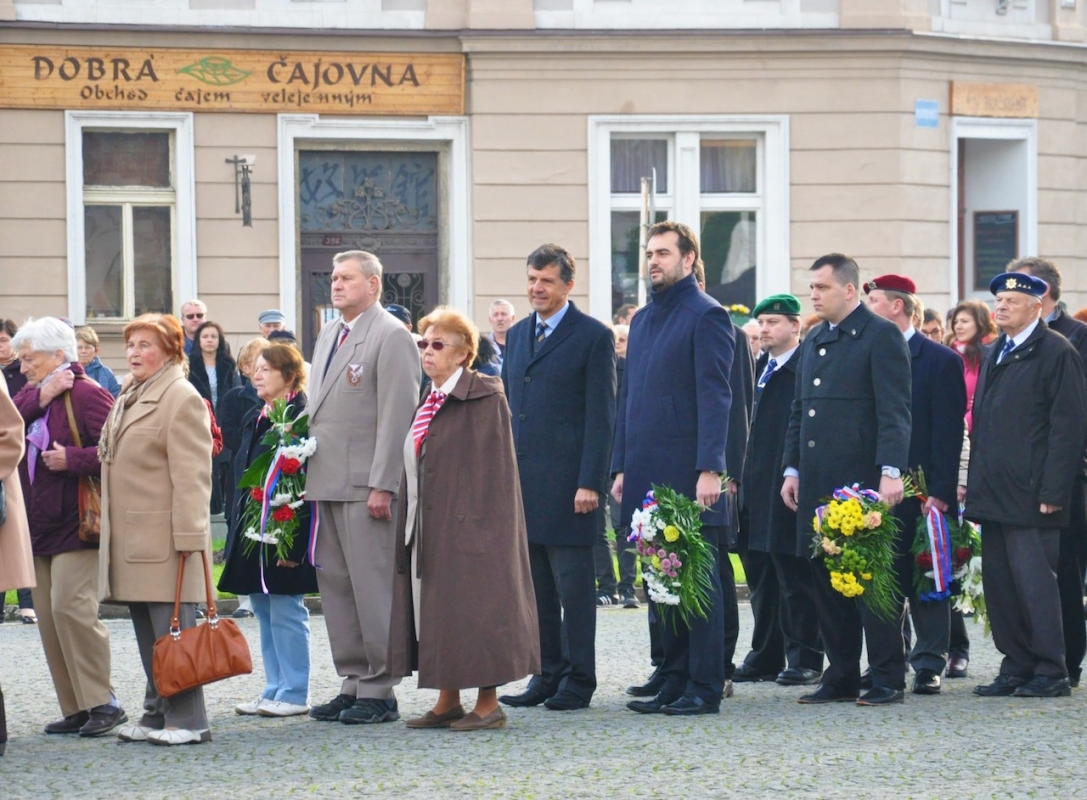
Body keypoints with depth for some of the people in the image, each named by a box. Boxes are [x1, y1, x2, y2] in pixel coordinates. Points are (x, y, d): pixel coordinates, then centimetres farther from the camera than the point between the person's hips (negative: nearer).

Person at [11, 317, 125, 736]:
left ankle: (102, 702, -9)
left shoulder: (86, 394, -10)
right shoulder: (31, 396, 15)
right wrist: (38, 398, -12)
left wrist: (71, 459, -22)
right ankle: (76, 709, 11)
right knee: (49, 616, 7)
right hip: (38, 526, 9)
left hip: (76, 524, -9)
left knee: (70, 608, -16)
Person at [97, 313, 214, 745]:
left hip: (164, 539, -9)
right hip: (130, 538, 9)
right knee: (147, 632, 12)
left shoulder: (181, 398, -10)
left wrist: (187, 536, -19)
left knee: (171, 629, -7)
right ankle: (156, 715, 18)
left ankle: (186, 720, -4)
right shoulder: (128, 398, 19)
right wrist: (105, 520, 19)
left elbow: (192, 475, -15)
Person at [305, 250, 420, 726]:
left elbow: (397, 416, -14)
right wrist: (307, 471, 14)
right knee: (334, 586, 10)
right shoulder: (329, 335, 19)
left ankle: (379, 691, 0)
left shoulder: (391, 337, -8)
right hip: (325, 484, 9)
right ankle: (353, 683, 17)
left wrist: (382, 486, -18)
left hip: (365, 485, -9)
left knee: (371, 588, -5)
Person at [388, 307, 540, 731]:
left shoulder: (485, 398, -9)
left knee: (473, 605, -5)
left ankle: (488, 703, 1)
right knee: (435, 608, 9)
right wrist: (410, 527, 13)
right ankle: (448, 700, 15)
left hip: (468, 522, -8)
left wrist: (481, 521, -20)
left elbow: (491, 468, -14)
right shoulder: (429, 402, 16)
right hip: (428, 528, 8)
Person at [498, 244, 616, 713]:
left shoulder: (593, 337, -4)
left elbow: (600, 415, -7)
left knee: (574, 584, -2)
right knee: (536, 586, 9)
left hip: (566, 480, -6)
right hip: (521, 479, 6)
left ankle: (578, 680, 3)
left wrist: (589, 483, -14)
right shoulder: (517, 336, 16)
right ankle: (547, 674, 15)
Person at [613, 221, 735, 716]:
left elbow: (714, 397, -12)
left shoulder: (706, 316, -6)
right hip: (649, 476, 8)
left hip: (688, 476, -8)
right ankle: (672, 682, 15)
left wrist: (710, 469, -19)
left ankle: (704, 688, 0)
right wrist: (622, 466, 14)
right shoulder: (644, 319, 18)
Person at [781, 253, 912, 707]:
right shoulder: (814, 341, 17)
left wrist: (891, 472, -20)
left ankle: (887, 679, 1)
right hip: (817, 482, 7)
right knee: (826, 579, 8)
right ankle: (841, 677, 14)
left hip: (861, 480, -7)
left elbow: (894, 411, -13)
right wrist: (792, 468, 16)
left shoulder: (881, 337, -6)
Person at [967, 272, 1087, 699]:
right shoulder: (995, 355, 18)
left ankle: (1050, 674, -2)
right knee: (999, 583, 8)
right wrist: (974, 482, 14)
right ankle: (1016, 668, 14)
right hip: (994, 494, 8)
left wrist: (1052, 491, -16)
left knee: (1034, 580, -7)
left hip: (1030, 495, -8)